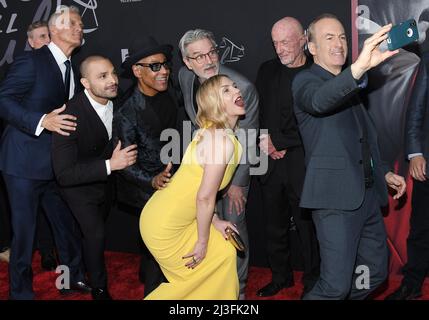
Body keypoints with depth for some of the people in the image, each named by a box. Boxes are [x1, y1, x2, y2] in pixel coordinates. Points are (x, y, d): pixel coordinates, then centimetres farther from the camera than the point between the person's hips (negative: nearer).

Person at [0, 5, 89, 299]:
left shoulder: (72, 67, 12)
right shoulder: (32, 60, -11)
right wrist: (42, 121, -29)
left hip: (57, 162, 7)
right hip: (25, 161, -7)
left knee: (67, 222, 15)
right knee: (24, 229, 3)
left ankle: (74, 278, 32)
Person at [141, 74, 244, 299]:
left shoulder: (211, 131, 6)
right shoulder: (223, 140, -23)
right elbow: (204, 197, -22)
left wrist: (215, 222, 9)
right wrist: (202, 242, -10)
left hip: (164, 211, 8)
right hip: (165, 225, -8)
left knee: (225, 253, 16)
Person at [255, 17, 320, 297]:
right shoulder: (267, 71, 10)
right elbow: (255, 113, 11)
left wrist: (279, 144, -10)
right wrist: (268, 145, -3)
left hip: (301, 162, -4)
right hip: (270, 161, 5)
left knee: (307, 224, 3)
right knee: (275, 224, 14)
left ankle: (312, 281, 21)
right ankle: (281, 276, 31)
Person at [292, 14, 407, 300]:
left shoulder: (349, 85, 20)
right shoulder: (306, 80, -5)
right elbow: (319, 101, -31)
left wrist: (384, 172, 17)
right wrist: (360, 67, -45)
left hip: (368, 194, 8)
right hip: (337, 197, -8)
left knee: (375, 272, 14)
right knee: (337, 284, -9)